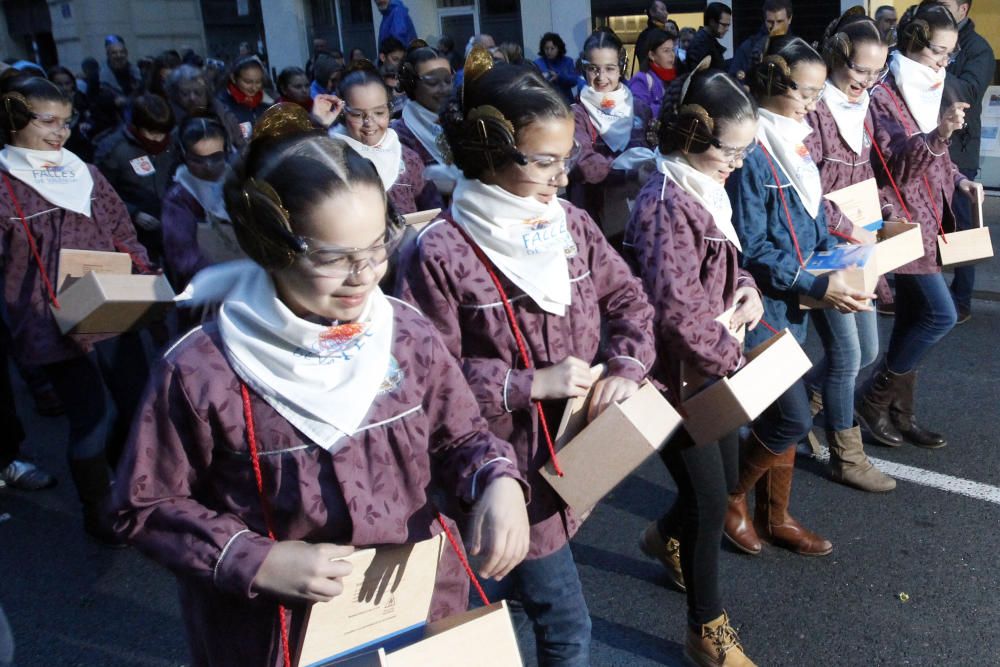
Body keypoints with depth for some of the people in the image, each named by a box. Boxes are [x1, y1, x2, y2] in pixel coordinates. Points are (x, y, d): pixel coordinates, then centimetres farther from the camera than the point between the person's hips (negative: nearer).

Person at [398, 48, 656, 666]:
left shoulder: (571, 224, -1)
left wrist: (627, 367, -11)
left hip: (568, 455, 7)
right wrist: (531, 384, -22)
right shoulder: (440, 255, -22)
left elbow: (627, 298, 8)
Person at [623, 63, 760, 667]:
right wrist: (736, 361, -18)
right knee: (710, 502, 2)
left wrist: (748, 290, -2)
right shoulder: (668, 204, -24)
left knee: (727, 476, 22)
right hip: (679, 371, -9)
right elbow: (678, 312, -29)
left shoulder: (707, 188, 6)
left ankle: (667, 537, 52)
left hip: (715, 365, 9)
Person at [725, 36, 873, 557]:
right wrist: (817, 286, -20)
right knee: (793, 417, -4)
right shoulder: (751, 153, -19)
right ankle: (730, 497, 18)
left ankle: (775, 516, 30)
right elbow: (750, 250, -20)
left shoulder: (795, 142, 9)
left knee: (781, 415, 15)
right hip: (761, 304, -8)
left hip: (792, 303, 9)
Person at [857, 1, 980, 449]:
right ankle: (872, 400, 4)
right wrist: (937, 134, -34)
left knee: (911, 320, 11)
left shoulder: (930, 91, 14)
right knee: (941, 315, -11)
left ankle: (900, 414, 21)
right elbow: (890, 166, -21)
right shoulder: (883, 97, -13)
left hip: (927, 221, 9)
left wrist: (959, 181, 5)